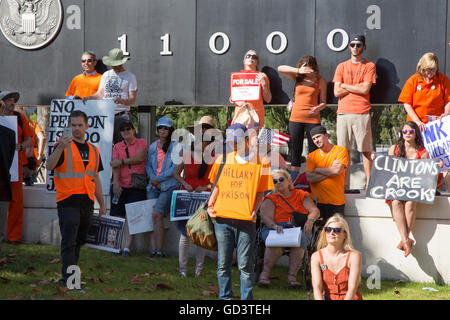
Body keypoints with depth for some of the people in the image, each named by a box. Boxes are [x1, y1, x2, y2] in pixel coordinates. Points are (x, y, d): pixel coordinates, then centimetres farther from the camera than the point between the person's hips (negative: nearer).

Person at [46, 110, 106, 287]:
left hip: (87, 203, 5)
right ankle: (67, 277, -12)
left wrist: (102, 204, 18)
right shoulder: (63, 146, 0)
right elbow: (49, 166, -18)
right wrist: (60, 148, -34)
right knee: (69, 242, -10)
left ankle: (72, 275, 18)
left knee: (79, 242, 10)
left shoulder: (93, 150, 17)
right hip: (67, 201, -5)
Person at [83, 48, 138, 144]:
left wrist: (121, 100, -22)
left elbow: (132, 99, -3)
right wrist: (88, 98, 1)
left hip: (121, 115, -4)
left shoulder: (130, 77, 4)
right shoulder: (106, 75, 18)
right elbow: (100, 94, 17)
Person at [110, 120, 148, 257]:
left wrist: (122, 161, -6)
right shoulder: (117, 146, 14)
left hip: (136, 186, -3)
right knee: (117, 217, -4)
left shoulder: (141, 143, 7)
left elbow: (140, 158, -11)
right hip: (120, 186, 3)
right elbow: (115, 166, 1)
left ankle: (127, 247, -12)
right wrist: (116, 182, -13)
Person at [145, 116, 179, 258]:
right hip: (153, 186, 5)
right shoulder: (152, 146, 16)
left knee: (156, 214, -18)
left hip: (168, 186, -5)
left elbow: (175, 168, -5)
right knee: (151, 217, -5)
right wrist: (154, 180, -3)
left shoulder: (175, 146, 2)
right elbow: (148, 165, 14)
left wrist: (158, 178, -7)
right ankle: (154, 250, -5)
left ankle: (159, 250, -15)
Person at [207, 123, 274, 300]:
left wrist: (254, 211, -9)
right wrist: (210, 205, 7)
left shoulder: (260, 162, 3)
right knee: (223, 264, 6)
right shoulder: (223, 159, 11)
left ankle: (247, 298, 6)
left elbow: (261, 191, 5)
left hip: (246, 220, -3)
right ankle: (225, 297, 16)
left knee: (245, 265, -3)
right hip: (222, 219, 3)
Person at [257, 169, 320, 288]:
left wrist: (310, 220, -14)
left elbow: (315, 210, 10)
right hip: (275, 229, -1)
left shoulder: (301, 195, 20)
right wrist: (275, 226, -24)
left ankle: (292, 275, -36)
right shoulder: (271, 199, 15)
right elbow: (266, 217, -2)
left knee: (300, 238, -35)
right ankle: (265, 273, -29)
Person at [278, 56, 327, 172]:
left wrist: (318, 108, -18)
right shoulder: (297, 77, 7)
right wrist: (298, 71, -12)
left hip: (313, 119, -1)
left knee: (313, 151, -4)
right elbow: (280, 68, -4)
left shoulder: (320, 80, 3)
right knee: (295, 150, 3)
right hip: (296, 118, 1)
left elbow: (323, 102, 4)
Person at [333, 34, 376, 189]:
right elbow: (337, 92, 4)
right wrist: (357, 86, -2)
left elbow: (365, 89, -6)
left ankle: (369, 183, -1)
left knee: (366, 150, -4)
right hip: (343, 113, 2)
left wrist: (345, 85, 1)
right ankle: (344, 185, 4)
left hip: (362, 113, -2)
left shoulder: (369, 66, 7)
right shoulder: (342, 66, 14)